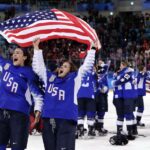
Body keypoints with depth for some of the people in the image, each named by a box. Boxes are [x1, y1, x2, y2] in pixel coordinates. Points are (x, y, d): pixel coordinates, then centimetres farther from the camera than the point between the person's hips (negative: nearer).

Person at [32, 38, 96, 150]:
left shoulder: (74, 78, 9)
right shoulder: (50, 77, 19)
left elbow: (87, 65, 6)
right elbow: (38, 67, 25)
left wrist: (92, 49, 4)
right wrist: (37, 48, 23)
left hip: (67, 120, -5)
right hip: (48, 120, 5)